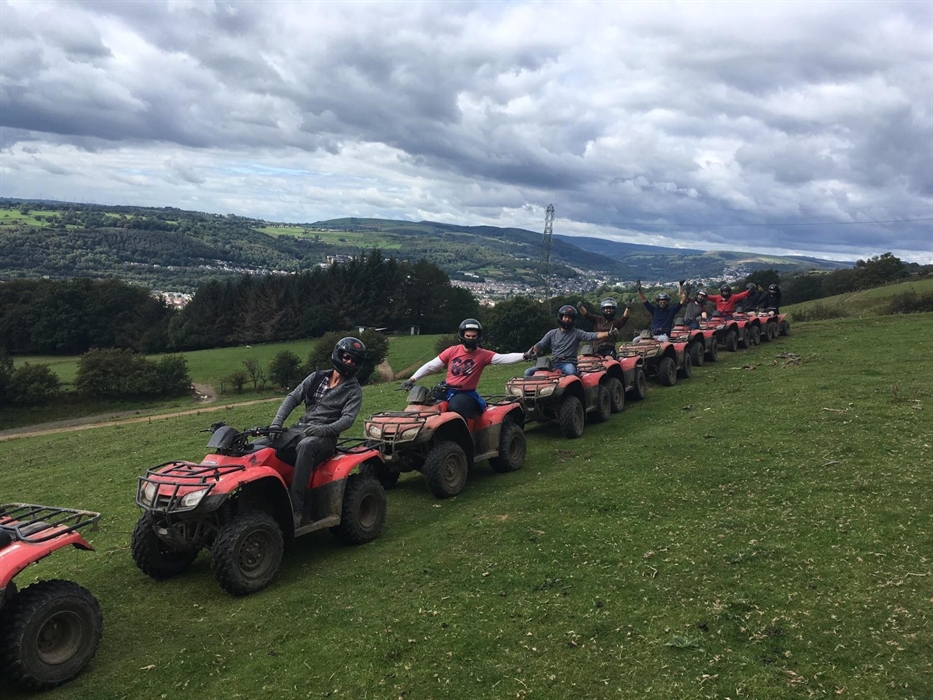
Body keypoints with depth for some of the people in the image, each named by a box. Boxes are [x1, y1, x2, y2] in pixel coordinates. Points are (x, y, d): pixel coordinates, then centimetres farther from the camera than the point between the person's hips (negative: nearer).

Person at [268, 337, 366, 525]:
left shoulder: (354, 390, 3)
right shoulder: (317, 377, 13)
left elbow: (348, 418, -11)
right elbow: (293, 398, 9)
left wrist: (323, 429, -29)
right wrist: (276, 423, -6)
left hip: (325, 436, -5)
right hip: (300, 428, 5)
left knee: (305, 445, -40)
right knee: (260, 445, -20)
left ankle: (296, 508, -42)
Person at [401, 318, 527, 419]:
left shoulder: (483, 355, -6)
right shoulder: (452, 351, 0)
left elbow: (504, 358, -18)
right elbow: (431, 366, 4)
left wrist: (524, 355, -34)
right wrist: (412, 379, 1)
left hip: (467, 394, -3)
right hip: (448, 391, 4)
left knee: (455, 406, -33)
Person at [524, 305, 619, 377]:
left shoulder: (577, 333, 8)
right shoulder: (552, 333, 16)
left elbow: (593, 336, -4)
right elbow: (539, 345, 10)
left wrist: (608, 334, -19)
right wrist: (530, 352, -11)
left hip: (568, 363, -3)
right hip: (553, 363, 3)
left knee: (571, 372, -41)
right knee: (528, 372, -14)